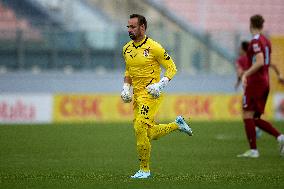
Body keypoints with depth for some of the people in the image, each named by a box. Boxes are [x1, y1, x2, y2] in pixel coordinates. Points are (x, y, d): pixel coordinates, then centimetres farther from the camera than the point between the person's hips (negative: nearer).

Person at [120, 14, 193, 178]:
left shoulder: (154, 47, -12)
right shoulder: (127, 49, 8)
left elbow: (172, 68, -7)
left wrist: (160, 85, -19)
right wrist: (126, 88, 8)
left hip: (151, 95, -7)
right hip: (137, 95, 8)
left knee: (140, 128, -16)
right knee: (151, 132, 11)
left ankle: (145, 169, -5)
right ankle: (177, 124, 36)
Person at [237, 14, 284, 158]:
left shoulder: (255, 41, -13)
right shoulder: (266, 41, 14)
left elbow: (260, 62, -25)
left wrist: (246, 74, -25)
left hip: (255, 81, -9)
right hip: (265, 81, 9)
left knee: (247, 115, -4)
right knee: (255, 119, 12)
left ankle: (253, 150, -6)